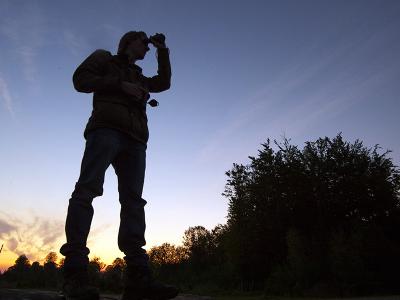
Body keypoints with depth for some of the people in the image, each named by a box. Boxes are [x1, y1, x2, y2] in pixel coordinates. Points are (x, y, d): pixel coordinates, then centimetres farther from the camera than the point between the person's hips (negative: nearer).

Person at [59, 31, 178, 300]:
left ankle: (138, 278, -21)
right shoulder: (105, 58, 24)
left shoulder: (139, 78, 38)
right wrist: (120, 84, 0)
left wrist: (162, 51, 30)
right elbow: (81, 79, 10)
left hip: (134, 138, 5)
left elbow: (163, 83, 30)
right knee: (88, 189, -21)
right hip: (107, 128, -4)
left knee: (133, 200, -12)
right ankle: (75, 272, -26)